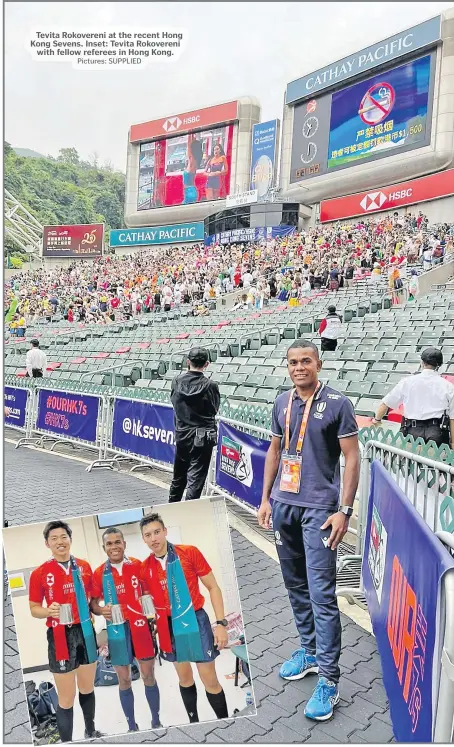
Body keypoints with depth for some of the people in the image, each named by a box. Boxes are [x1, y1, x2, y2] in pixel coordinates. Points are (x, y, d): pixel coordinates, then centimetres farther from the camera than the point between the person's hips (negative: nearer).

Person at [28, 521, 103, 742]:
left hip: (85, 631, 4)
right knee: (66, 697, 2)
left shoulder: (84, 566, 2)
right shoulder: (39, 573, -9)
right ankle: (66, 741, 20)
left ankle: (91, 732, 40)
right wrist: (49, 611, -23)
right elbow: (34, 608, -3)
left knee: (87, 688, 20)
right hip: (60, 636, -4)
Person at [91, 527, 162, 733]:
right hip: (117, 630, 0)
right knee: (124, 680, 11)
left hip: (141, 627, 0)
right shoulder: (99, 573, -3)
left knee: (148, 675, 9)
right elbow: (93, 603, 3)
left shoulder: (138, 565, -3)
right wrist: (102, 611, -18)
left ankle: (156, 722, 25)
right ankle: (132, 726, 27)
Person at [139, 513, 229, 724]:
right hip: (169, 626, 3)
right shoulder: (144, 567, -3)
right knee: (184, 678, 16)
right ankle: (193, 721, 35)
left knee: (210, 680, 2)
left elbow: (213, 587, -7)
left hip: (196, 620, -3)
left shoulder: (190, 552, -11)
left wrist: (221, 623, -11)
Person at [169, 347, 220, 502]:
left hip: (181, 435, 4)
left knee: (178, 477, 21)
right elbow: (214, 409, -1)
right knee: (195, 479, 0)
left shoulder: (177, 381, -5)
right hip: (202, 437, -4)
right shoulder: (210, 386, -14)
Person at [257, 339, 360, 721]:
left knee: (322, 593, -5)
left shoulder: (338, 403, -7)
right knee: (296, 585, 16)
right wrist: (266, 499, 13)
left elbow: (352, 457, -7)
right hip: (283, 504, 6)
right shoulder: (282, 402, 8)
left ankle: (329, 679, 6)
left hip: (319, 509, -6)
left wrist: (345, 510, -12)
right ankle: (309, 651, 33)